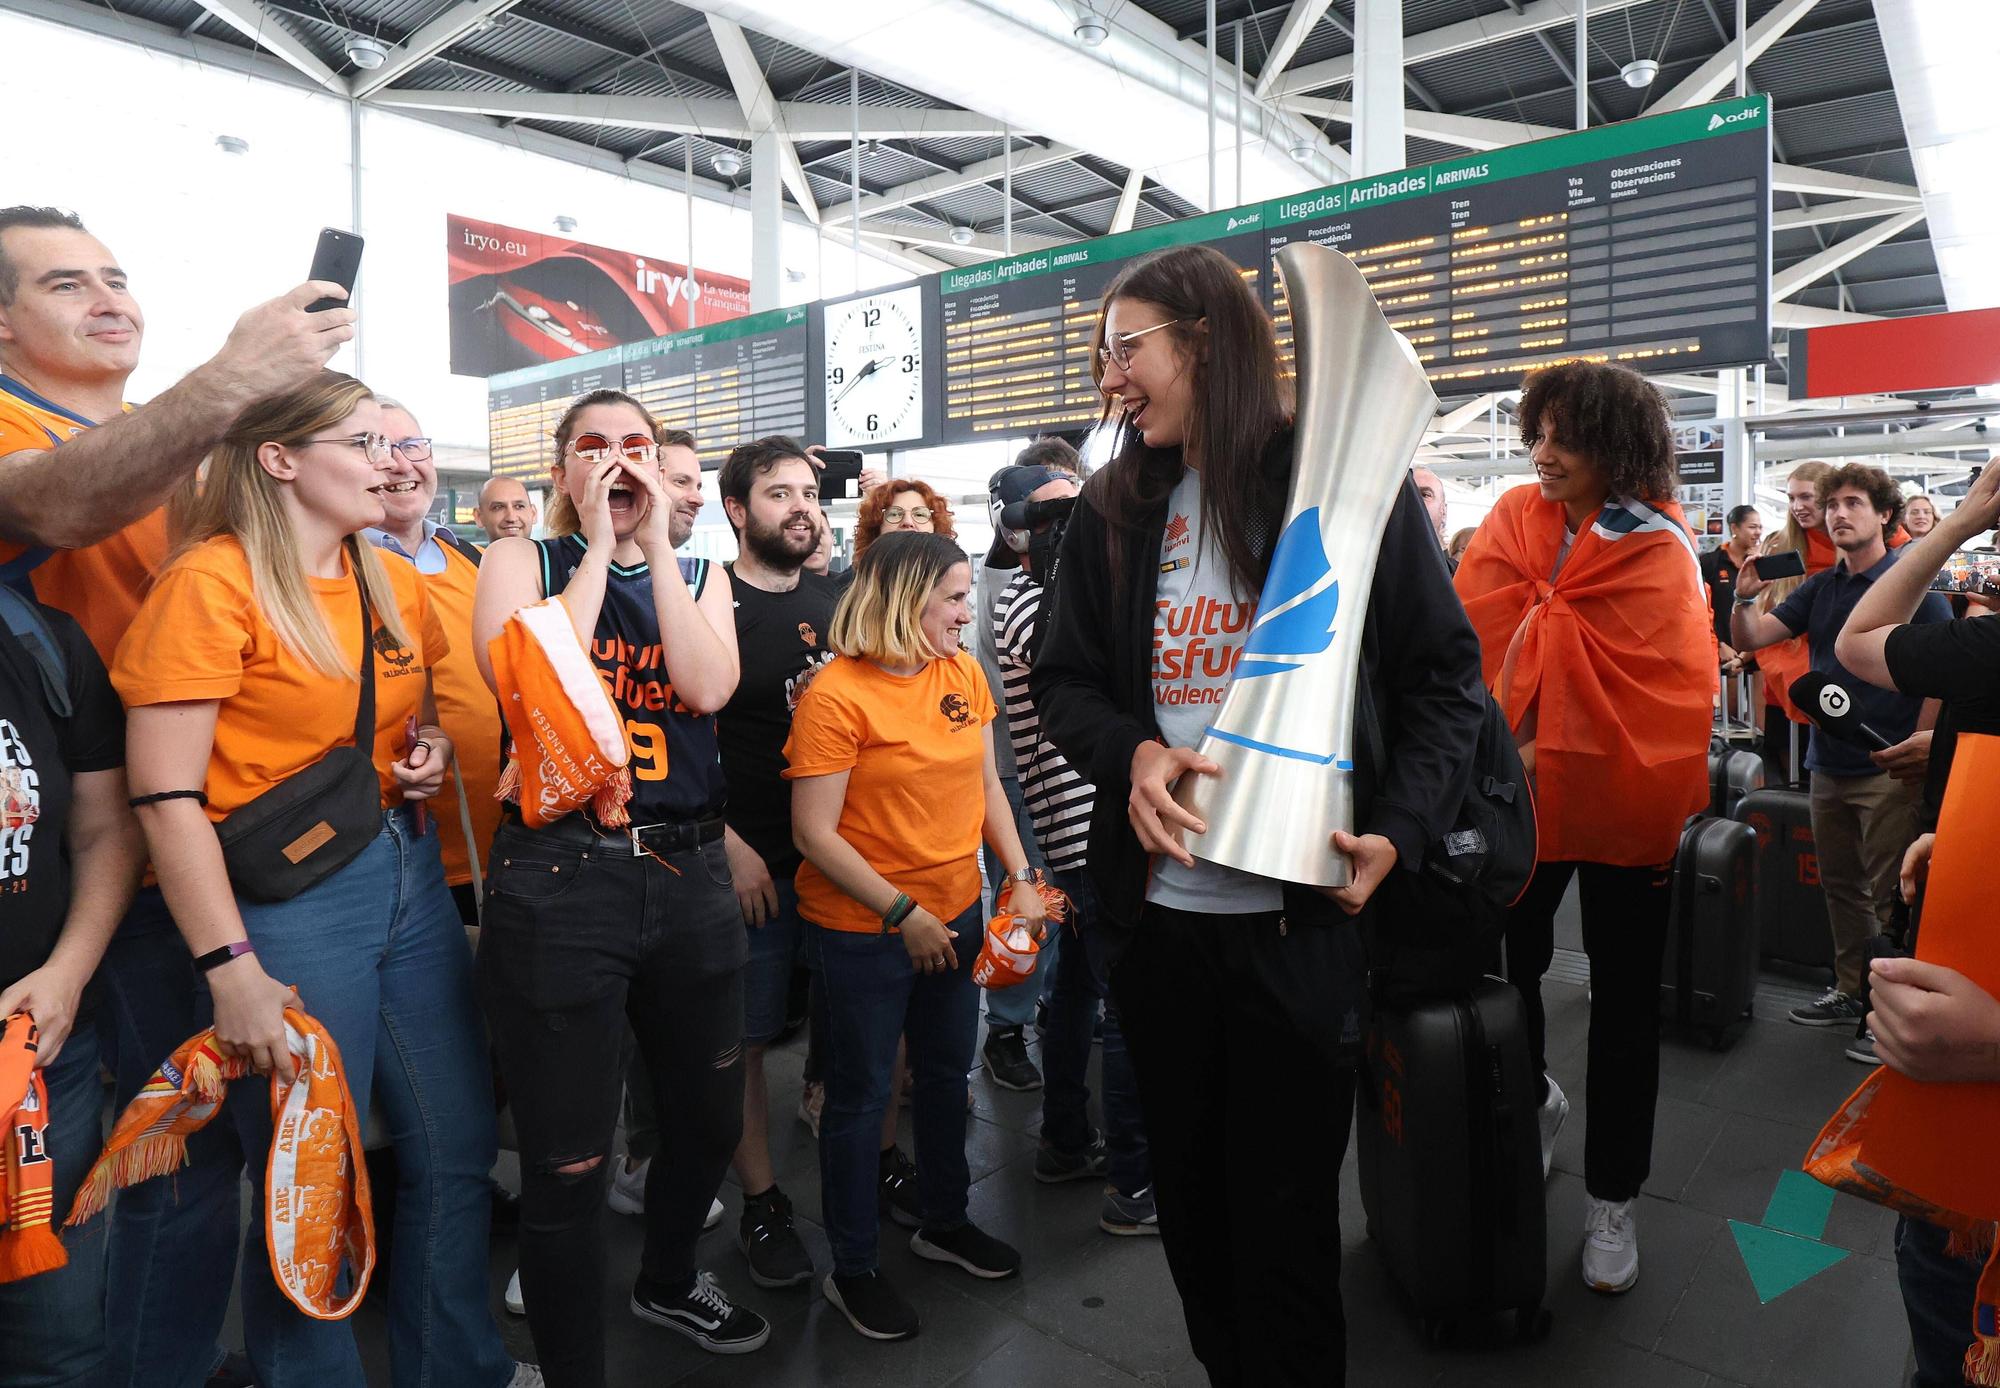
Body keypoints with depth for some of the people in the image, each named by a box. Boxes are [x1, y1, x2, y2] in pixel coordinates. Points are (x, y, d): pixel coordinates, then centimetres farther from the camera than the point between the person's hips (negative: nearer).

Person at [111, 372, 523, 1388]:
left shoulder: (395, 583, 10)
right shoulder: (212, 582, -12)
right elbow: (165, 794, -15)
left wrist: (433, 749, 1)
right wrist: (231, 969, -18)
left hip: (409, 875, 7)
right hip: (287, 896, -7)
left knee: (457, 1150, 15)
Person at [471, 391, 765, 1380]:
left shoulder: (700, 576, 10)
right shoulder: (521, 562, 2)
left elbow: (708, 688, -11)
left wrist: (656, 543, -9)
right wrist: (598, 544, -12)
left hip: (689, 873, 4)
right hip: (559, 873, -4)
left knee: (711, 1116, 20)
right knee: (569, 1161, 4)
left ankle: (667, 1282, 49)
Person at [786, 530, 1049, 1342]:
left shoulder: (963, 673, 1)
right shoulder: (836, 695, -19)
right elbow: (814, 833, -18)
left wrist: (1022, 876, -2)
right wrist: (903, 913, -19)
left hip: (957, 912, 7)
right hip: (866, 930, -6)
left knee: (947, 1074, 21)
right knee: (861, 1094, 10)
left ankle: (945, 1222, 43)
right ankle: (852, 1269, 28)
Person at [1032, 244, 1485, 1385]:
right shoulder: (1116, 511, 8)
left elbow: (1444, 678, -3)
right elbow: (1064, 680, 9)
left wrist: (1398, 833, -17)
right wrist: (1132, 752, -12)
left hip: (1302, 918, -4)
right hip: (1157, 913, 4)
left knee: (1285, 1218, 9)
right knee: (1190, 1202, 19)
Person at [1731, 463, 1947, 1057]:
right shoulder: (1820, 588, 10)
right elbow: (1751, 638, 5)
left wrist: (1920, 746, -17)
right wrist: (1744, 597, -15)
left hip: (1890, 768, -6)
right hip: (1830, 763, 6)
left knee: (1891, 895, 1)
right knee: (1841, 886, 15)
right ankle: (1851, 991, 28)